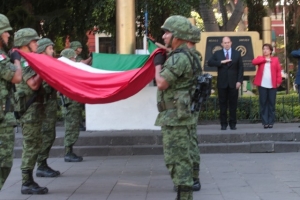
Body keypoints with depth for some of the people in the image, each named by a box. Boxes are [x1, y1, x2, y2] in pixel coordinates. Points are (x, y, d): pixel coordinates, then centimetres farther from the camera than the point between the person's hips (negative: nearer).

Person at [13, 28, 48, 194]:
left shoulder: (29, 60, 17)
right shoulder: (24, 61, -13)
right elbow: (33, 84, -22)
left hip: (34, 108, 10)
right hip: (29, 108, -10)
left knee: (34, 145, 11)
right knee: (31, 146, -8)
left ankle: (29, 181, 16)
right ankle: (27, 184, -4)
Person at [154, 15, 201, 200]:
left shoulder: (179, 57, -17)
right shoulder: (182, 56, 17)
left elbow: (162, 83, -19)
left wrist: (158, 64, -3)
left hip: (176, 117, -11)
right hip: (176, 117, 11)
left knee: (177, 161, -8)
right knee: (181, 160, 14)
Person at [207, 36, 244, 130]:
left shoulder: (237, 54, 8)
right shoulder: (217, 53, 7)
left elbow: (240, 68, 4)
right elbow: (209, 63, -7)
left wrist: (239, 81, -6)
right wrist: (221, 62, -17)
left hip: (233, 83, 0)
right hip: (222, 83, 0)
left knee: (233, 103, 3)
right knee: (223, 103, 2)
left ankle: (233, 123, 9)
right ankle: (223, 124, 7)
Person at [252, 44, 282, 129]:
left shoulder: (275, 59, 9)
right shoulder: (260, 58, 11)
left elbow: (278, 71, 3)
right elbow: (254, 62, -11)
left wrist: (279, 81, -8)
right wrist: (265, 59, -12)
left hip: (272, 85, -1)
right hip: (262, 85, 1)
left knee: (271, 103, 2)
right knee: (263, 103, 0)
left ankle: (271, 122, 6)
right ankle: (265, 122, 2)